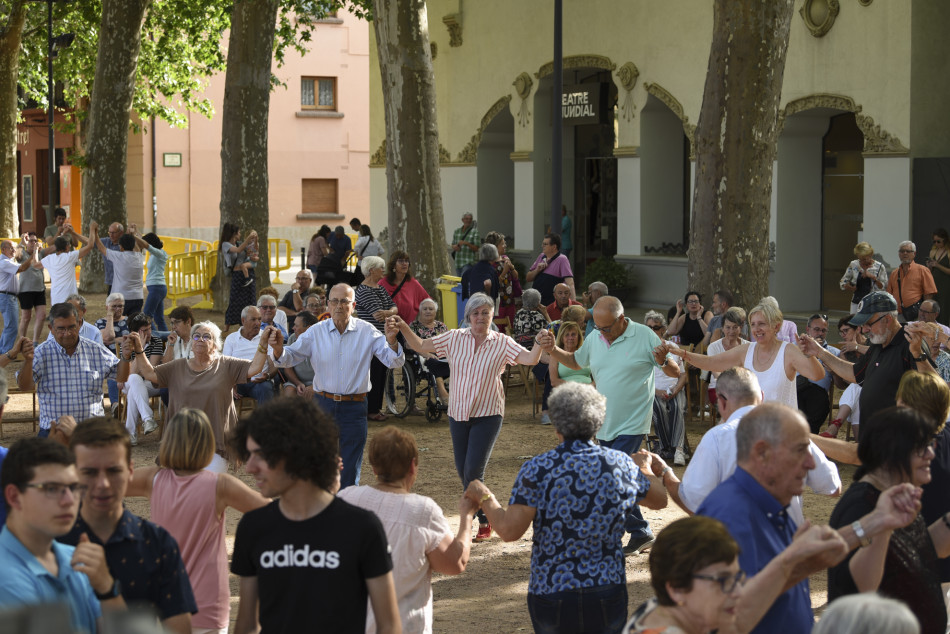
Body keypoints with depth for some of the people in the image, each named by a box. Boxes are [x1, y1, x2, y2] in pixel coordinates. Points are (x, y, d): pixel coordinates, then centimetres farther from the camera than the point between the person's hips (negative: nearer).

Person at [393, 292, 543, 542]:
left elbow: (530, 359, -14)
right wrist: (404, 328, -8)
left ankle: (484, 523, 8)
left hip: (488, 414, -4)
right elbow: (421, 346, 7)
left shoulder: (502, 343, -4)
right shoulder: (455, 338, 2)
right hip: (458, 413, 4)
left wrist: (540, 343, -33)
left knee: (473, 472, -11)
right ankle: (483, 517, 29)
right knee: (463, 472, 9)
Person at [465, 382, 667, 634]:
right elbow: (659, 500, 16)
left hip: (551, 595, -1)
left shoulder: (537, 471, -11)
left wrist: (485, 499, 1)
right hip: (608, 592, 2)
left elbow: (509, 530, -17)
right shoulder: (621, 464, -1)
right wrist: (644, 469, 36)